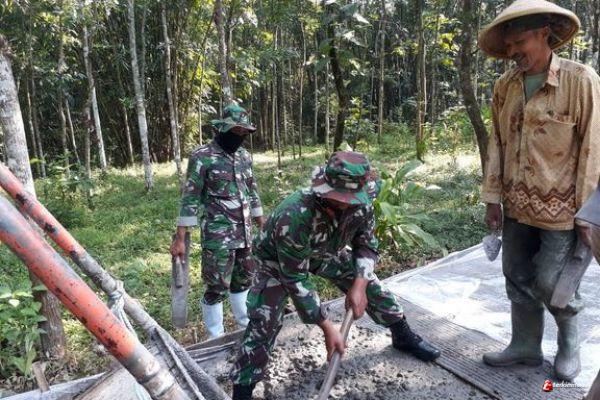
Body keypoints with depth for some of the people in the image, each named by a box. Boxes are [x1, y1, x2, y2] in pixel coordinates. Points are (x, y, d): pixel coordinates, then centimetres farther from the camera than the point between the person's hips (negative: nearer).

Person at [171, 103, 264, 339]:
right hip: (217, 237, -6)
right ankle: (216, 337, 21)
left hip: (245, 233, 6)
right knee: (217, 287, 2)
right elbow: (190, 198, -11)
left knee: (244, 280, 18)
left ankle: (246, 323, 38)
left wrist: (261, 224, 19)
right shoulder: (202, 157, -11)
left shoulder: (244, 156, 8)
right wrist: (180, 238, -13)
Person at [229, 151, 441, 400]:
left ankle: (404, 337, 31)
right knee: (264, 321, -17)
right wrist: (327, 328, -31)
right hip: (278, 260, -5)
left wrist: (359, 284, -22)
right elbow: (295, 280, -34)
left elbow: (366, 244, -6)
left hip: (324, 252, 5)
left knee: (370, 285, 4)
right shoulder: (295, 216, -43)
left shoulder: (361, 205, -26)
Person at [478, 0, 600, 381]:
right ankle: (526, 346, 32)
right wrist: (492, 199, 4)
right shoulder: (505, 86, 3)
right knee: (518, 279, 13)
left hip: (560, 207, -5)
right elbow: (497, 144, 6)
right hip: (518, 206, 5)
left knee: (550, 282, 3)